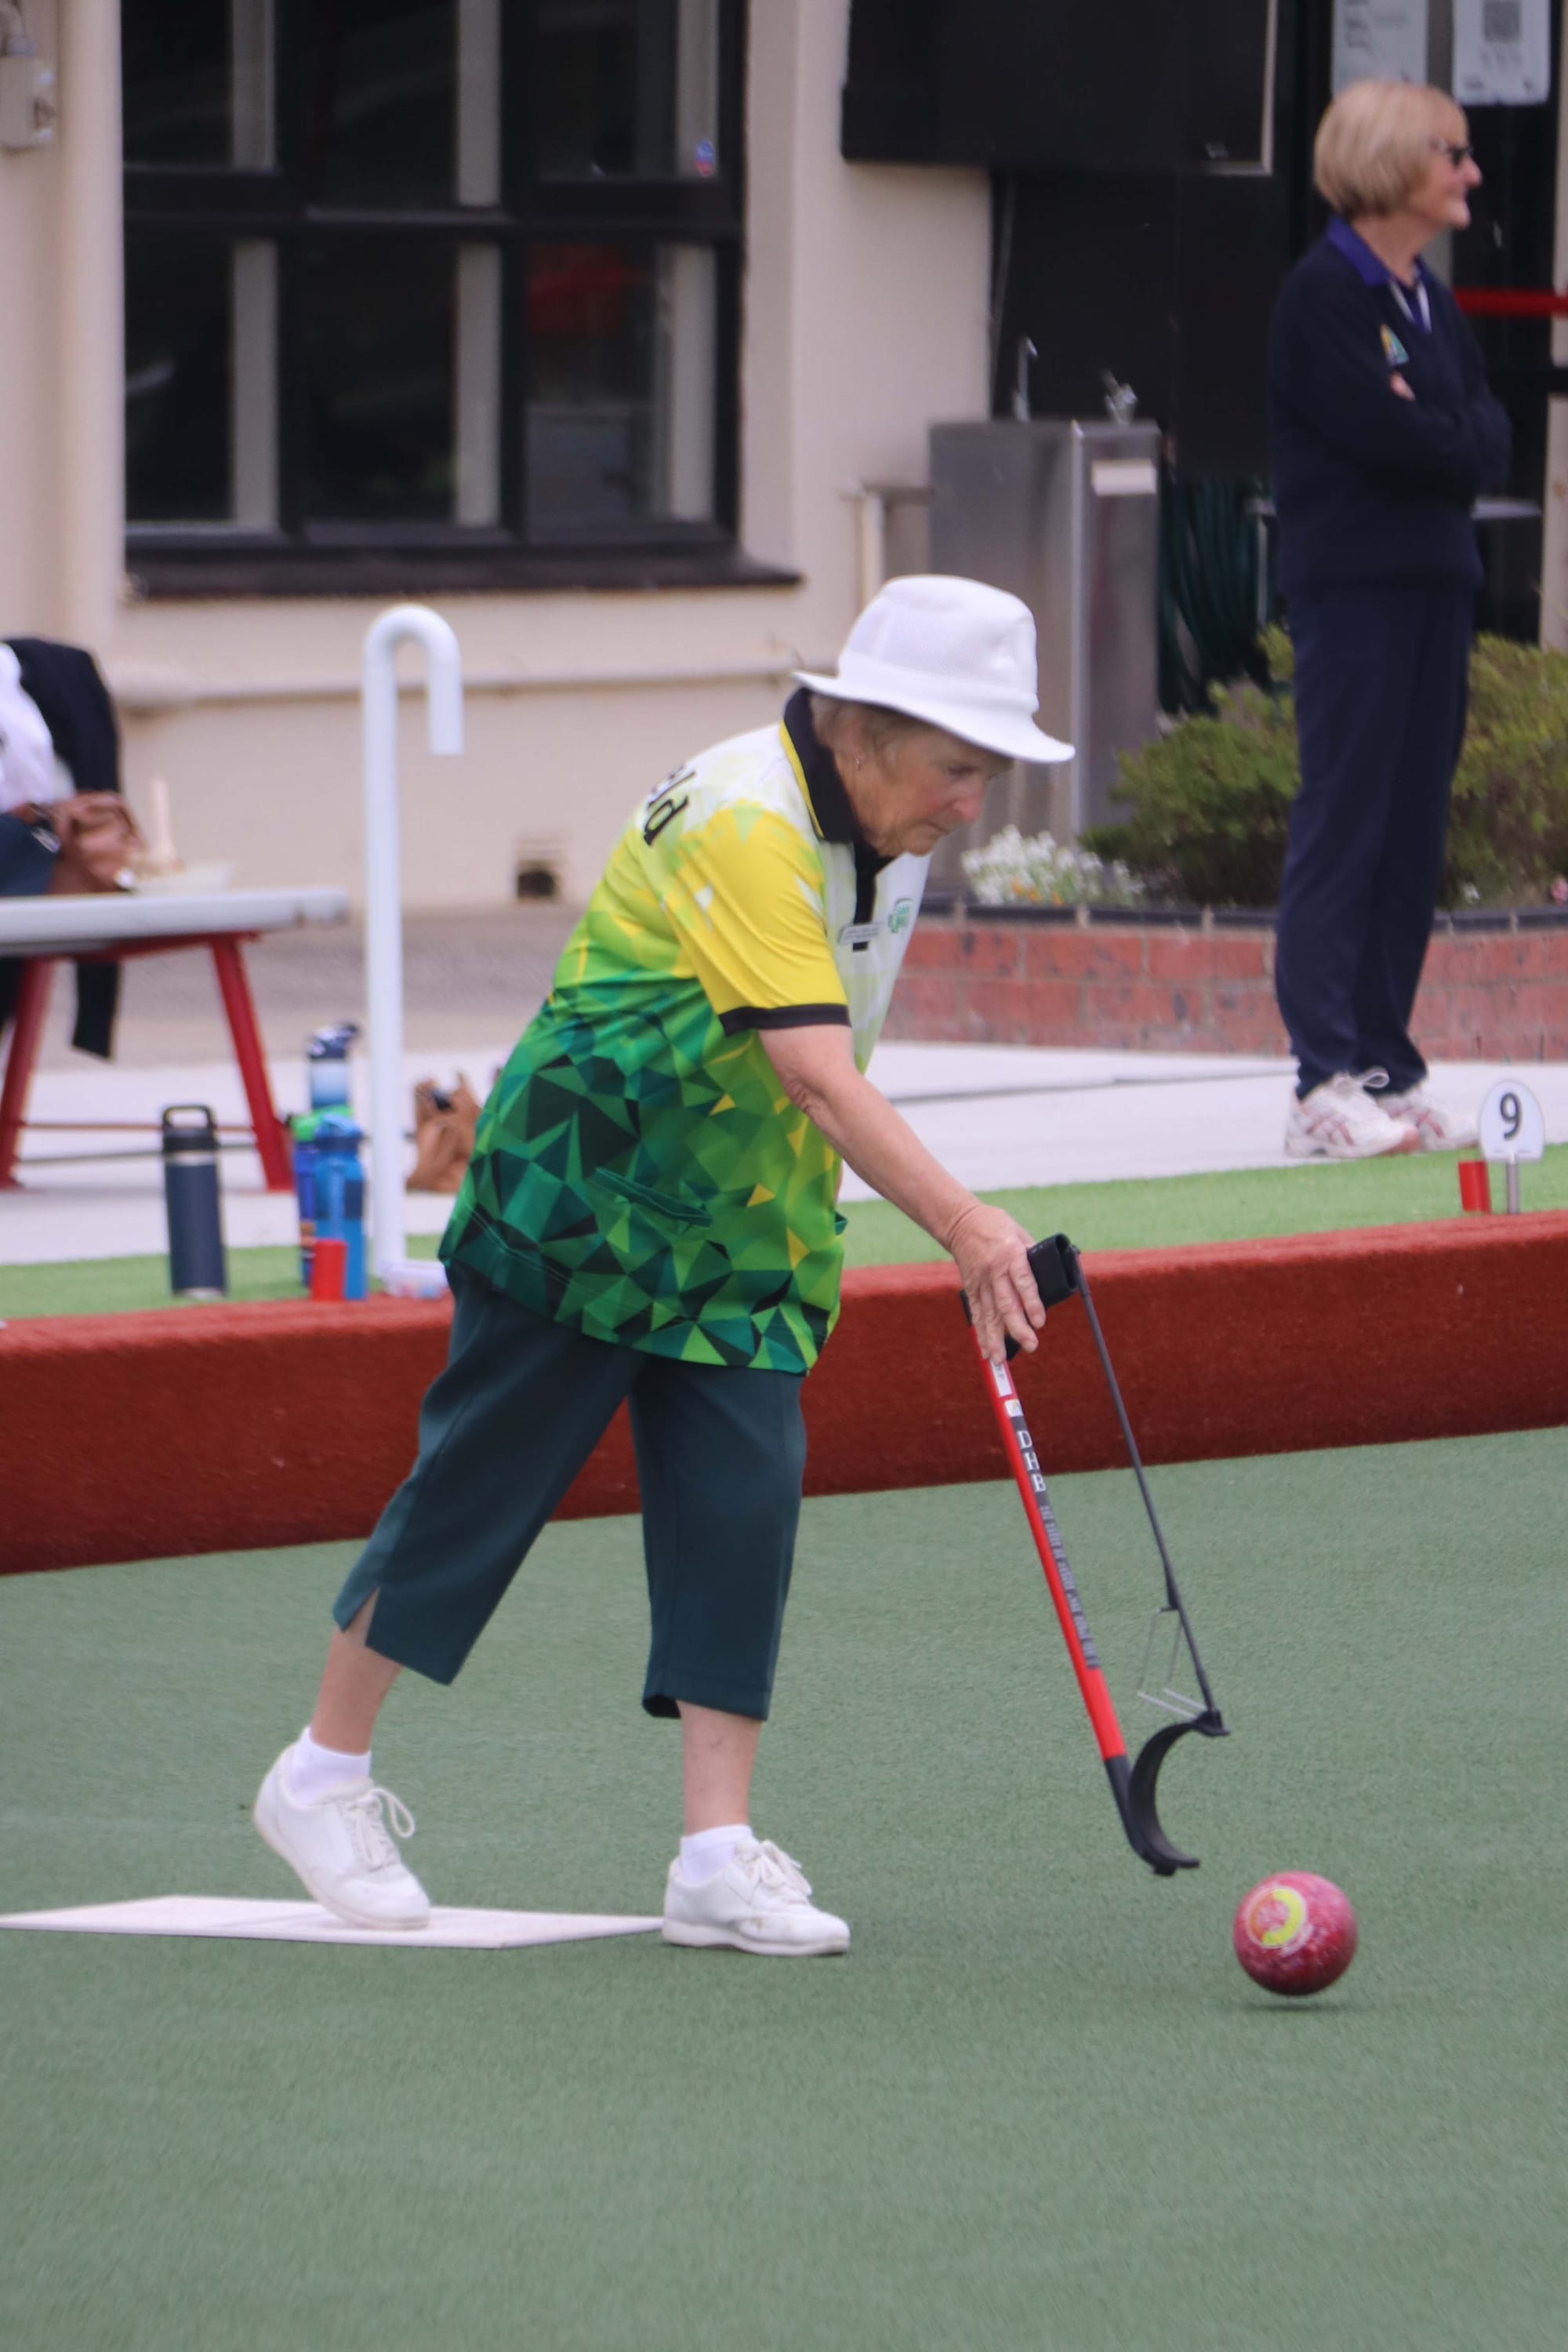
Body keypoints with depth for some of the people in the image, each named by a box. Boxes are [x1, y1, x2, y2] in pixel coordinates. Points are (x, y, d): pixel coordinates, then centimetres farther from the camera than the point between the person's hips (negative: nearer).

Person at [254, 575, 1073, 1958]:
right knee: (482, 1481, 2)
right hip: (579, 1205, -7)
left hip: (741, 1231, 8)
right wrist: (965, 1227, -44)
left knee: (746, 1503, -4)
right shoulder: (745, 823, -27)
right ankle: (324, 1777, 19)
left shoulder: (882, 826, 2)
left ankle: (720, 1854, -4)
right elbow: (816, 1076, -37)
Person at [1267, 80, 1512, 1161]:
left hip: (1437, 580, 8)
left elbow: (1491, 440, 9)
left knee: (1415, 829, 6)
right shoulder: (1323, 294, -8)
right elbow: (1386, 435, -17)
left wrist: (1441, 440, -9)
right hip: (1352, 585, -8)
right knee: (1343, 821, -9)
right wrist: (1461, 441, -2)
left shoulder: (1434, 303, 17)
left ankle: (1388, 1067, 9)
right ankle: (1326, 1083, -12)